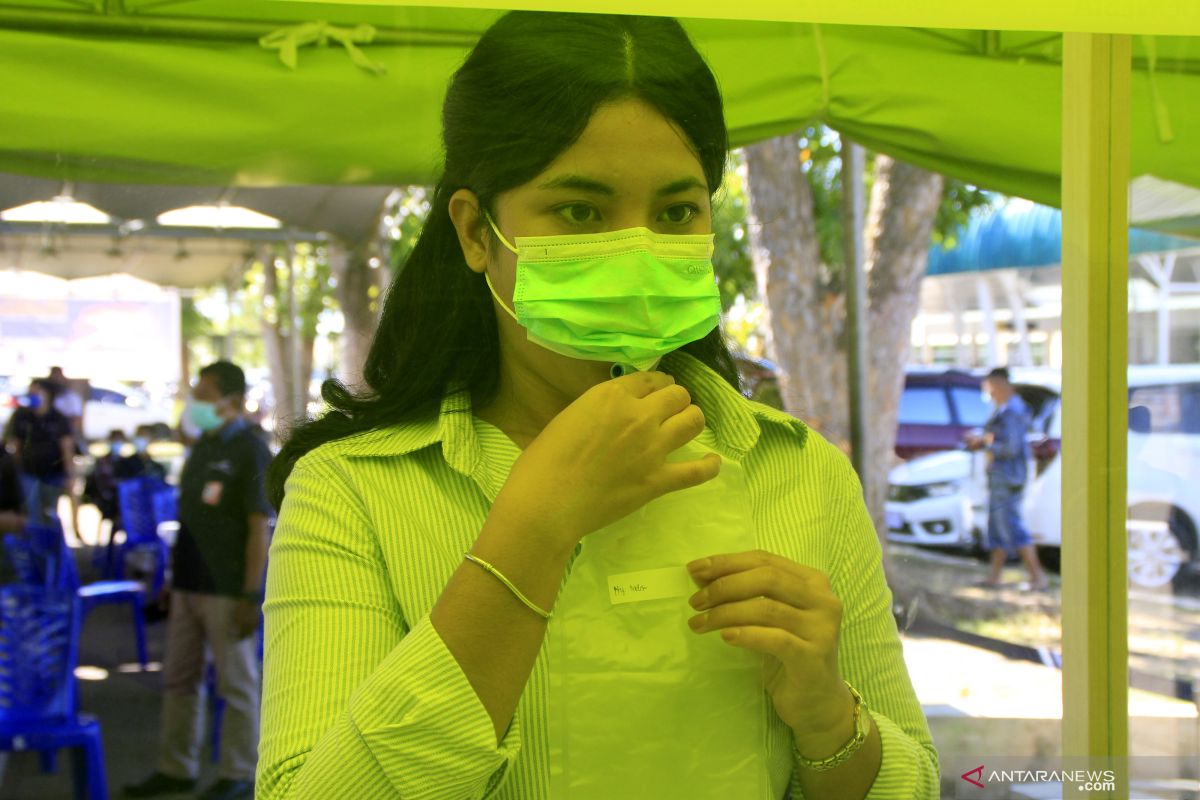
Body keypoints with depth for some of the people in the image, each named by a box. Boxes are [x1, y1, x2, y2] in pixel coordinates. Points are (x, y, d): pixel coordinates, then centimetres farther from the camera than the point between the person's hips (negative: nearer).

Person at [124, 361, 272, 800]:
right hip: (189, 583, 8)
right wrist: (175, 578, 17)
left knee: (237, 683, 3)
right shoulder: (201, 447, 12)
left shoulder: (250, 452, -12)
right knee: (179, 679, 13)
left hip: (228, 590, -8)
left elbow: (258, 529, -16)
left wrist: (251, 596, -19)